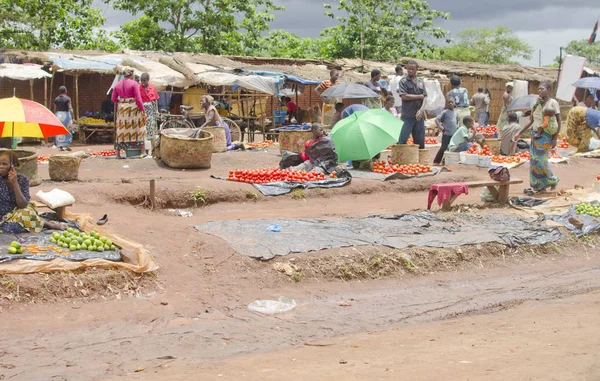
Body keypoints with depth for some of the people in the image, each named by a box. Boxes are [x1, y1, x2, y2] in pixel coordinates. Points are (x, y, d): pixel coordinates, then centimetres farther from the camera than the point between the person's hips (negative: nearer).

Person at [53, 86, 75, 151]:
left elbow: (55, 109, 8)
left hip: (58, 114, 3)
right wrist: (72, 116, -8)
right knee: (68, 131, 8)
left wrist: (55, 116, 18)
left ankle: (60, 146, 3)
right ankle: (67, 145, 4)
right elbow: (70, 108, -13)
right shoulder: (67, 98, -7)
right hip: (66, 114, -3)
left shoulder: (56, 99, 4)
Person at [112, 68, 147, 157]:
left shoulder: (118, 84, 5)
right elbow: (138, 99, -13)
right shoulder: (134, 84, -9)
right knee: (138, 128, 5)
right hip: (133, 108, -4)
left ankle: (118, 152, 11)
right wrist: (143, 110, -8)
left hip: (122, 109, 4)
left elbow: (113, 98, 7)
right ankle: (143, 151, 5)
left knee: (121, 130, 10)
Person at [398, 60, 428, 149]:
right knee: (402, 140, -9)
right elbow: (404, 96, -12)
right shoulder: (403, 81, 1)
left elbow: (425, 97, 6)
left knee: (420, 141, 7)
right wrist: (419, 96, -4)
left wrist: (421, 109, -11)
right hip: (407, 116, -4)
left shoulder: (421, 82, 13)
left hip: (419, 116, 4)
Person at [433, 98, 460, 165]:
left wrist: (456, 126, 15)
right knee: (443, 148, -8)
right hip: (446, 134, -6)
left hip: (454, 134, 6)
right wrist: (441, 128, -11)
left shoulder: (456, 113, 11)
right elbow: (437, 120, -9)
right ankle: (436, 161, -1)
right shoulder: (445, 112, -5)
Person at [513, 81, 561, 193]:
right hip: (535, 135, 7)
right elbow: (531, 121, 15)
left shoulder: (553, 103, -7)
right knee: (534, 161, 5)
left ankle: (553, 180, 14)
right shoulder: (537, 104, 10)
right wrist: (519, 133, 11)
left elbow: (558, 122, -7)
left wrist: (555, 139, -14)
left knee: (540, 161, -7)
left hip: (545, 136, -7)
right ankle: (539, 186, 13)